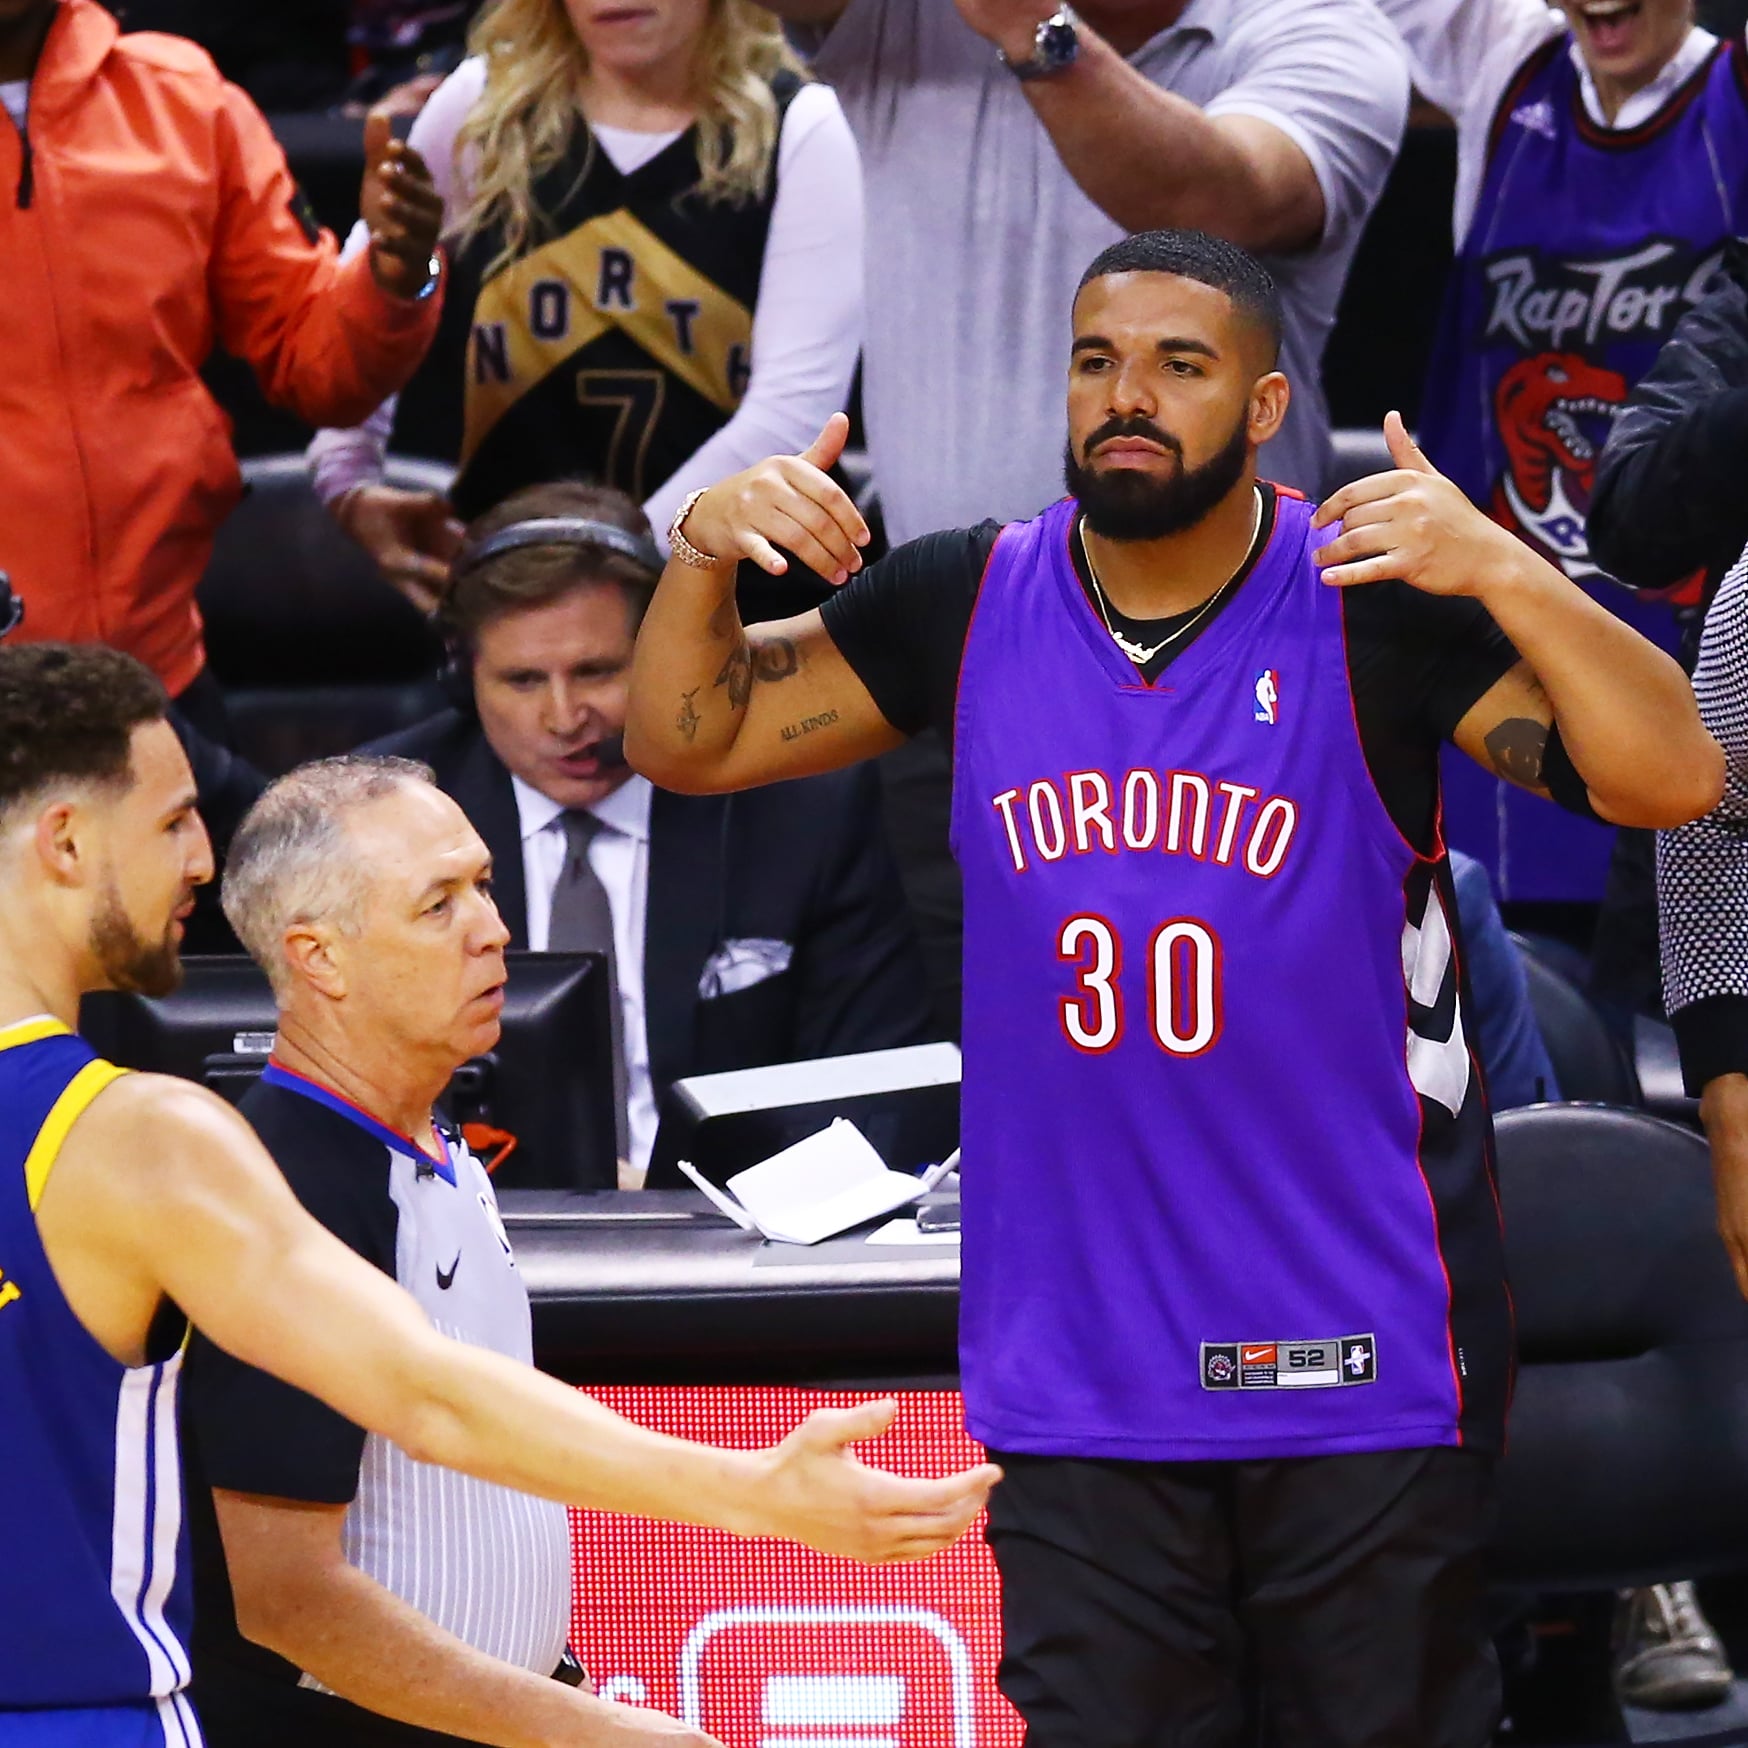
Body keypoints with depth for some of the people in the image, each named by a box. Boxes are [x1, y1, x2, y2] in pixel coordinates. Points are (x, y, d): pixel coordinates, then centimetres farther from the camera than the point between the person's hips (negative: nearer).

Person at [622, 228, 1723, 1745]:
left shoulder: (1379, 603, -8)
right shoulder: (969, 605, 4)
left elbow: (1672, 782, -17)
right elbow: (686, 741, 10)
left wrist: (1502, 571, -31)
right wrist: (704, 550, -9)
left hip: (1359, 1366, -3)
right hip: (1077, 1377, 3)